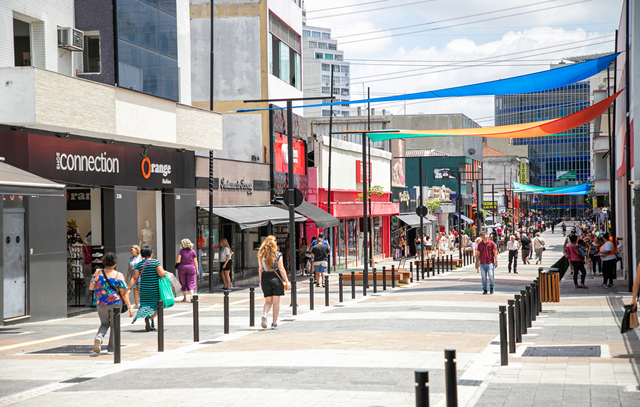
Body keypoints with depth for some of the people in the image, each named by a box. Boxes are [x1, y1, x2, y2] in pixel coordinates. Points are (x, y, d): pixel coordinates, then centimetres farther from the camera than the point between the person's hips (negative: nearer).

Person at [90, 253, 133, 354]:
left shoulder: (98, 272, -3)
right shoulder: (119, 275, -7)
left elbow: (91, 287, 0)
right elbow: (123, 293, -8)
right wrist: (130, 307, -3)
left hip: (101, 303, 2)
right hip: (115, 303, -2)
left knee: (104, 324, 19)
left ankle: (99, 337, -12)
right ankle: (111, 348, 12)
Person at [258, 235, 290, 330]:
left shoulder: (261, 255, 2)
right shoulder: (278, 255, -6)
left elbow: (260, 269, 5)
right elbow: (281, 269, -7)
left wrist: (261, 282, 13)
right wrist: (287, 281, -3)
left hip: (265, 279, 2)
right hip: (276, 279, -2)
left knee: (268, 301, 12)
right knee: (276, 302, 7)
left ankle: (264, 315, -17)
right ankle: (274, 323, 9)